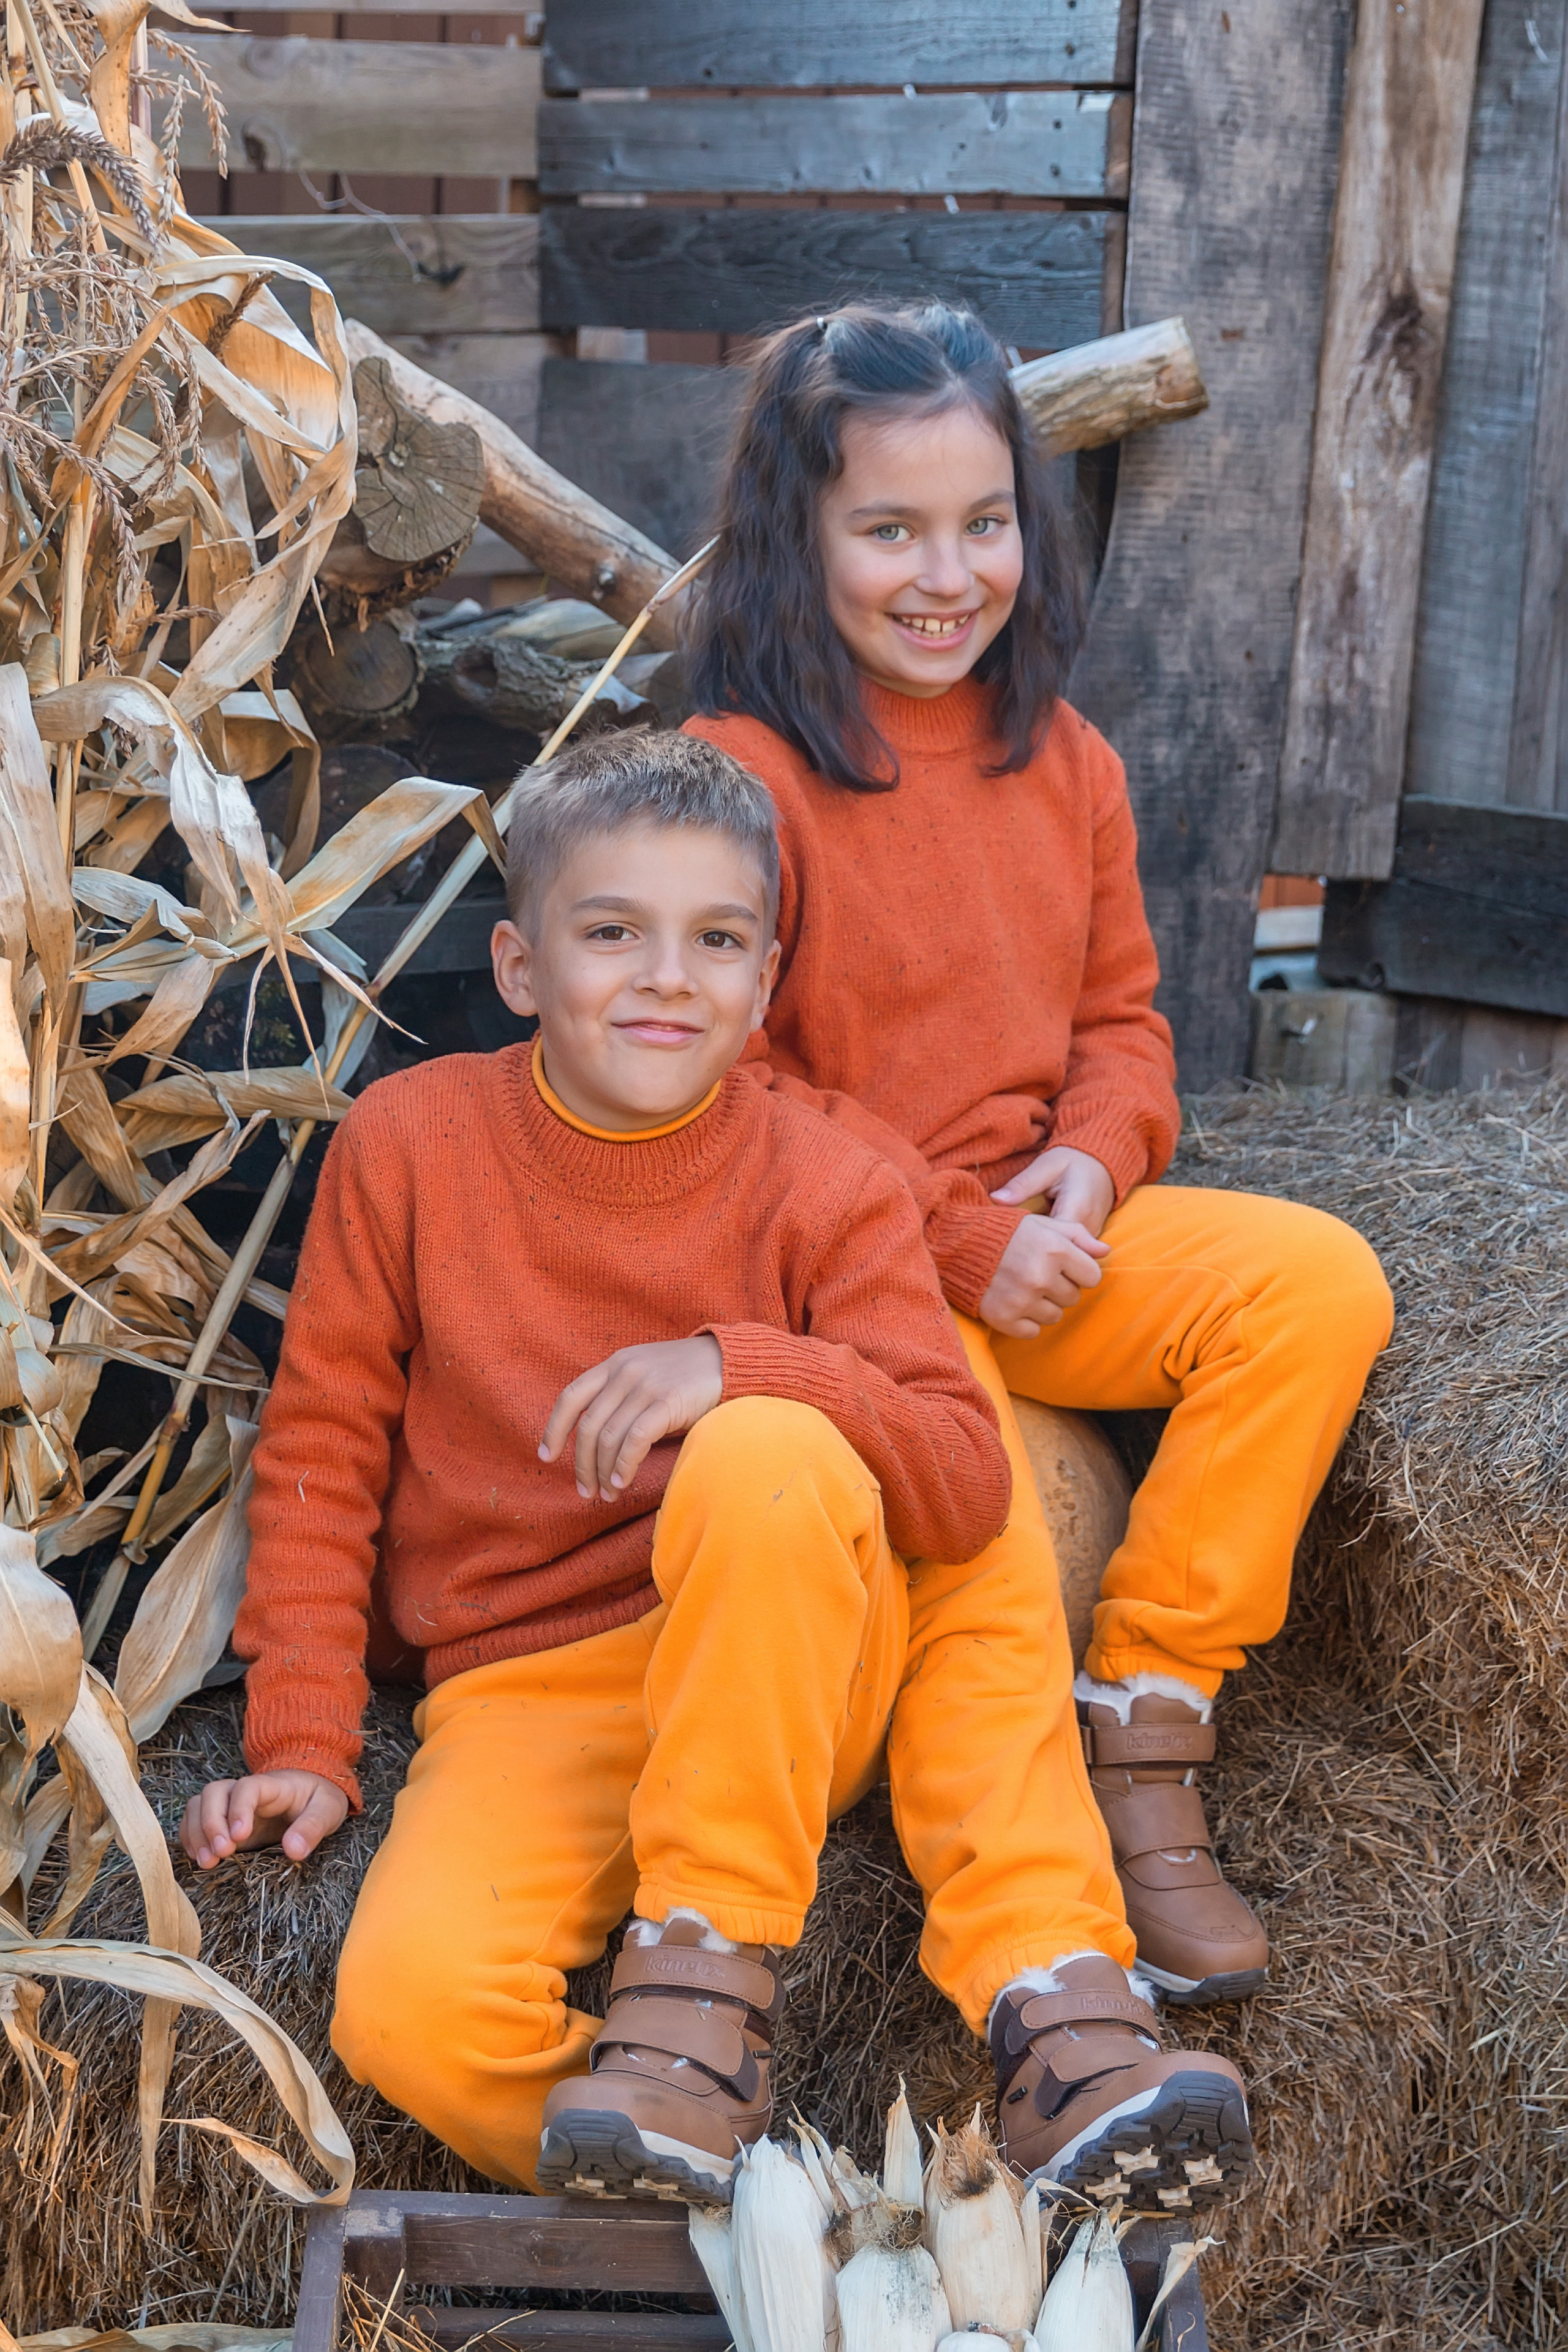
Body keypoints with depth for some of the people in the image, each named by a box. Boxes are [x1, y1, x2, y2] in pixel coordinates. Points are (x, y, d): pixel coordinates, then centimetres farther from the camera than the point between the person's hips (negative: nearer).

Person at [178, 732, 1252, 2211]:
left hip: (802, 1669, 1)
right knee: (415, 2012, -31)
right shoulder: (411, 1141, -2)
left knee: (766, 1457, -35)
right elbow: (322, 1445, 4)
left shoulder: (826, 1186, -4)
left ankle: (706, 1967, -21)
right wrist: (301, 1740, -2)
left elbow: (968, 1488, -13)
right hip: (531, 1695, 0)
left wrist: (740, 1368, -29)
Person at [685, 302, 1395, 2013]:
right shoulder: (740, 773, -9)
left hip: (1041, 1243, 6)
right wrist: (959, 1239, -16)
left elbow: (1120, 1015, 17)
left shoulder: (1063, 765, 11)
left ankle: (1144, 1726, -11)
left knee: (1322, 1281, -16)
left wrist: (1092, 1162, -7)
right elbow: (730, 1085, -11)